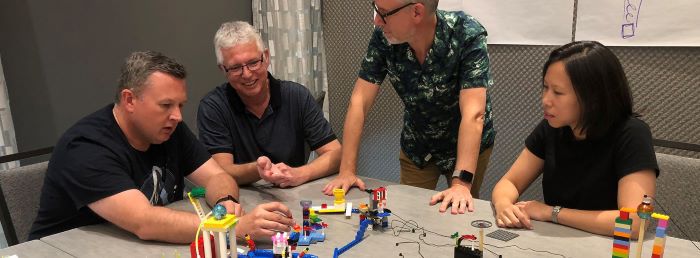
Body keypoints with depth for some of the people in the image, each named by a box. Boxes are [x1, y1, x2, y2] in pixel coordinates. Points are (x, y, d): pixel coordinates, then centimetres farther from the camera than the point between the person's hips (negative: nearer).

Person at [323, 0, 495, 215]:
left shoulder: (468, 35, -29)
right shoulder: (383, 37, -20)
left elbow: (473, 114, -35)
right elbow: (359, 102, -19)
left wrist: (461, 183, -43)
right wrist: (347, 170, -23)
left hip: (469, 145, -2)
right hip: (416, 146, 3)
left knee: (461, 213, 14)